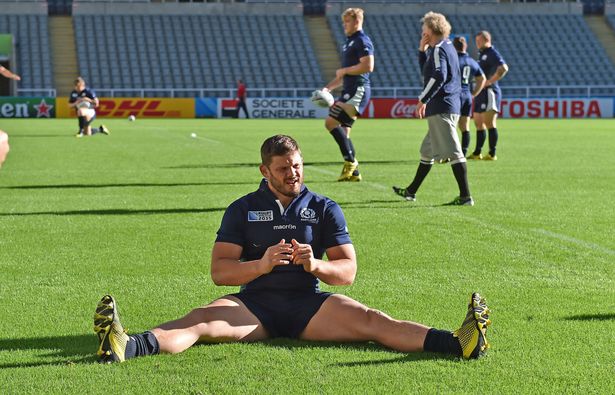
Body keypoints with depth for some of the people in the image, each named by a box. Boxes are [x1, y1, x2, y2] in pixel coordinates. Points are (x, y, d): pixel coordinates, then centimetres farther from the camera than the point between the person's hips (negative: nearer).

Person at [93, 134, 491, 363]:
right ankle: (126, 346, -53)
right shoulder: (243, 209, 10)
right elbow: (219, 271, 2)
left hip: (309, 304, 0)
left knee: (370, 320, -24)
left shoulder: (325, 209, 12)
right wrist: (262, 265, -17)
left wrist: (316, 266, -17)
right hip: (254, 303, 0)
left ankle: (458, 343, -43)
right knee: (201, 320, -28)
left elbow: (348, 270, 6)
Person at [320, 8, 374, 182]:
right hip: (350, 90, 10)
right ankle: (353, 172, 10)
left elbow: (368, 66, -22)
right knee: (343, 131, 8)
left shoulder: (362, 41, -9)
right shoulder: (349, 42, 22)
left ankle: (350, 160, -12)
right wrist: (328, 88, 19)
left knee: (331, 122, -17)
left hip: (358, 90, -10)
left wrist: (344, 71, -12)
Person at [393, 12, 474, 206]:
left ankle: (465, 196, -14)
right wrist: (422, 50, 16)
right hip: (451, 106, 11)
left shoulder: (439, 49, -11)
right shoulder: (448, 47, 20)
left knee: (453, 152, -12)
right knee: (427, 151, 19)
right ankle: (411, 191, 30)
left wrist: (423, 100, -21)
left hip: (440, 108, -11)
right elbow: (426, 70, 30)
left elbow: (438, 76, -25)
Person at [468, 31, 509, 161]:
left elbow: (503, 68, -27)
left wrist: (490, 81, -22)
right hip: (480, 93, 10)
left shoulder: (492, 53, -12)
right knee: (478, 123, 13)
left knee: (489, 123, -10)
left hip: (489, 92, -10)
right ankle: (477, 153, 20)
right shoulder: (482, 54, 18)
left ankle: (492, 154, -7)